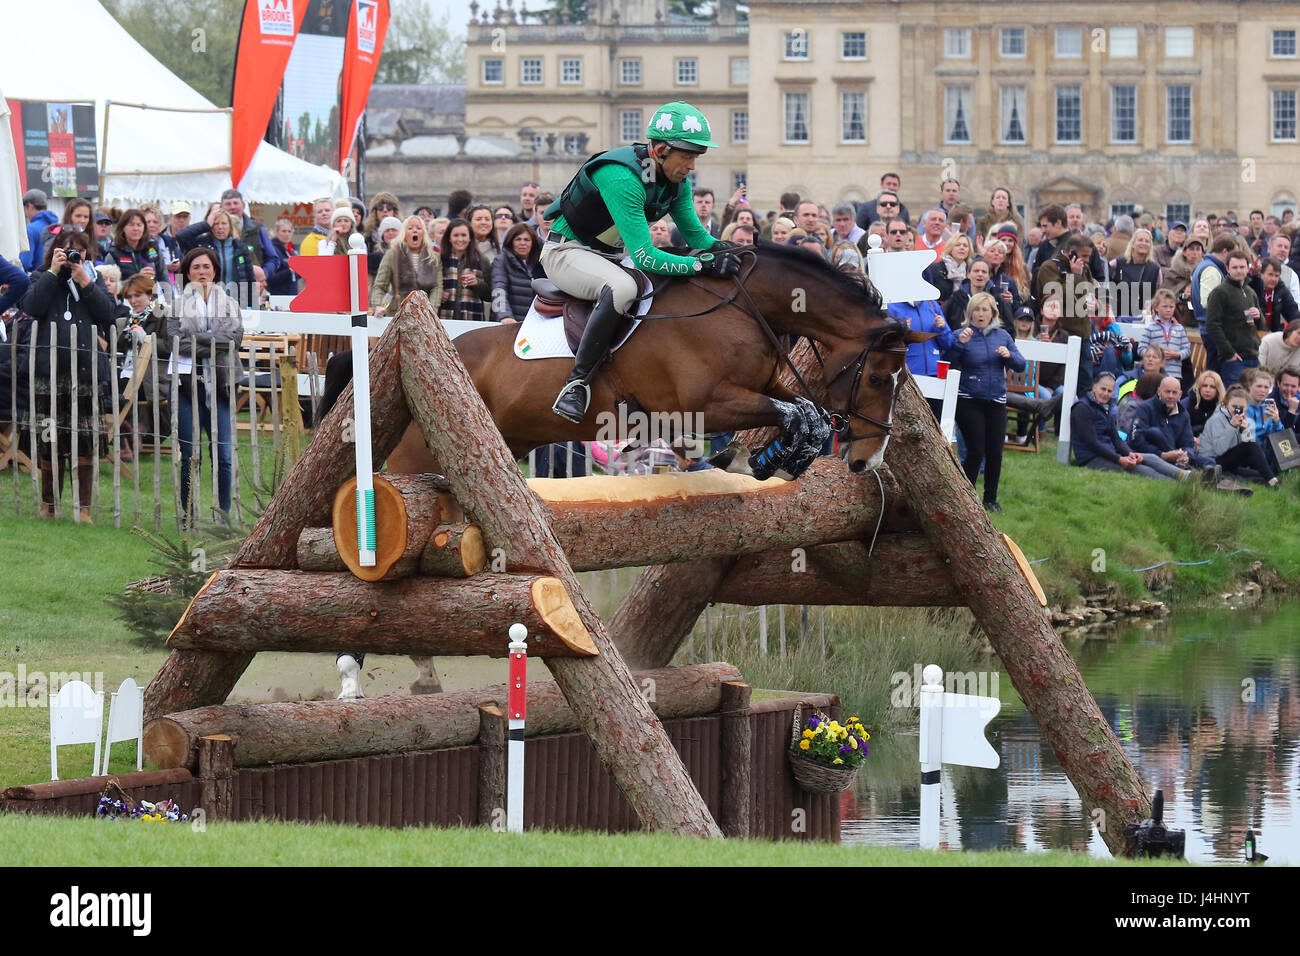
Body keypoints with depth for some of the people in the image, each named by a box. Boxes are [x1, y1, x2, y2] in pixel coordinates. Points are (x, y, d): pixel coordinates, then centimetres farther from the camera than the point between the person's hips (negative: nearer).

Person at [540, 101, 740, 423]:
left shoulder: (674, 179, -4)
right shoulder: (621, 178, -32)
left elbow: (694, 233, 8)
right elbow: (644, 257, -35)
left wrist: (719, 249, -14)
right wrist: (702, 264, -36)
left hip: (614, 252, 9)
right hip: (568, 251, -9)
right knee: (621, 288, -39)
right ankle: (577, 382, -31)